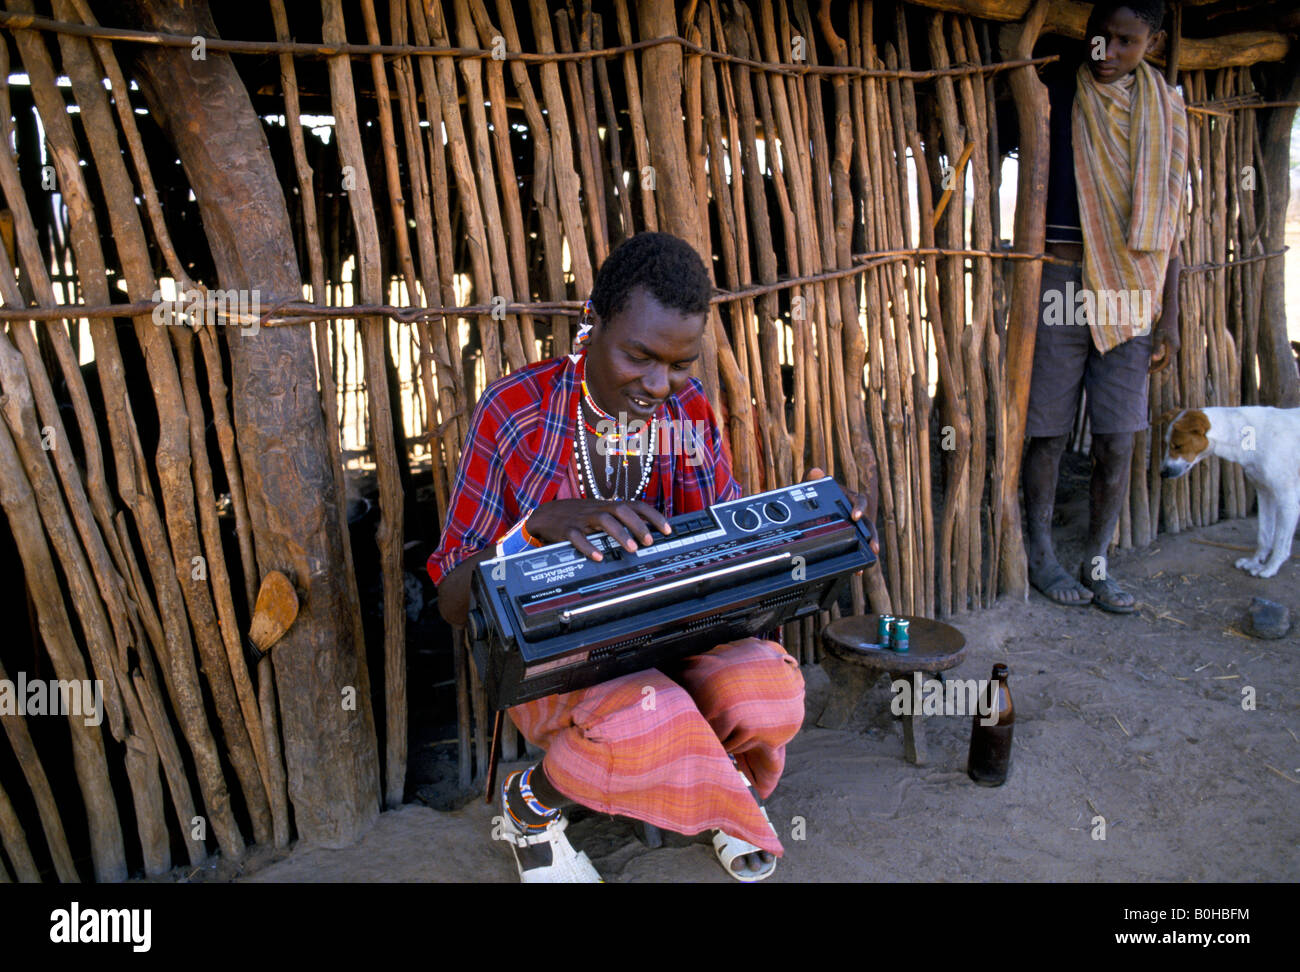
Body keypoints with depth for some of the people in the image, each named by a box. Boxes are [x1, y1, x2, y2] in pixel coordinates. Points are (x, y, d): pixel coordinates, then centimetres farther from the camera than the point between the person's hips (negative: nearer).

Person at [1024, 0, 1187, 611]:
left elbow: (1167, 218, 12)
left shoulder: (1164, 109, 11)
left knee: (1117, 441, 3)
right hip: (1060, 282, -3)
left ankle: (1096, 563, 18)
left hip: (1130, 292, 3)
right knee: (1048, 430, 3)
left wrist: (1169, 315, 10)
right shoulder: (1053, 92, 3)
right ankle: (1040, 556, 20)